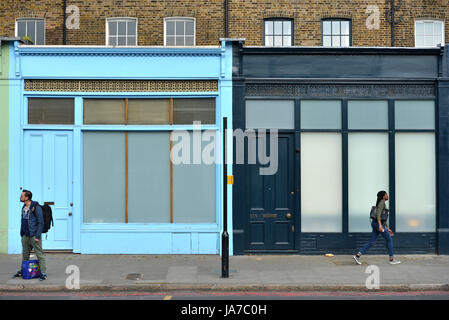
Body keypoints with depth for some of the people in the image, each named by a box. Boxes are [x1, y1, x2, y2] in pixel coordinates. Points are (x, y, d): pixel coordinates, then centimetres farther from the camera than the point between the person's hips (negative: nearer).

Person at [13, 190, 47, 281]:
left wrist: (37, 236, -17)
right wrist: (22, 234, 16)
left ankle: (43, 274, -1)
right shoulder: (24, 208, 12)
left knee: (40, 255, -3)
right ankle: (21, 271, 31)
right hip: (25, 236, 8)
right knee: (25, 255, 18)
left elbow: (41, 223, -14)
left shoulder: (36, 207, -13)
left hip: (34, 236, -7)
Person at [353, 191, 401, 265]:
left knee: (371, 242, 4)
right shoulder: (382, 202, -9)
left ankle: (358, 255, -4)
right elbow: (378, 213, -22)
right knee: (389, 240, 3)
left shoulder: (382, 204, 22)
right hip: (378, 224, -10)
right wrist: (380, 225, -31)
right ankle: (392, 259, 9)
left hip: (376, 224, 10)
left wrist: (388, 228, 26)